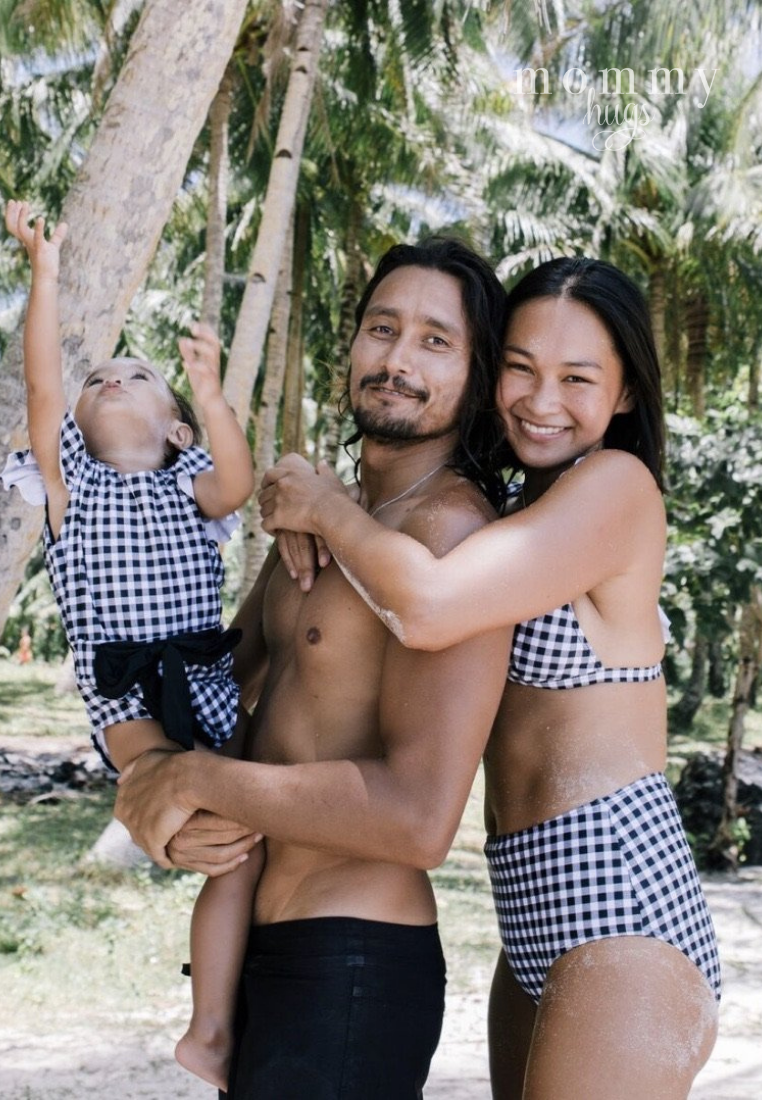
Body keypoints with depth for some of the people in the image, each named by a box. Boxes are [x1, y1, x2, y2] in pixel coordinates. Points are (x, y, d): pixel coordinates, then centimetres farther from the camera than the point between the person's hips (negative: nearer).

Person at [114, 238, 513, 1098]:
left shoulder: (449, 527, -18)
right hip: (265, 945, 8)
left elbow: (420, 815, -26)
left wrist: (194, 782, -17)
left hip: (351, 968, -8)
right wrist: (164, 814, -6)